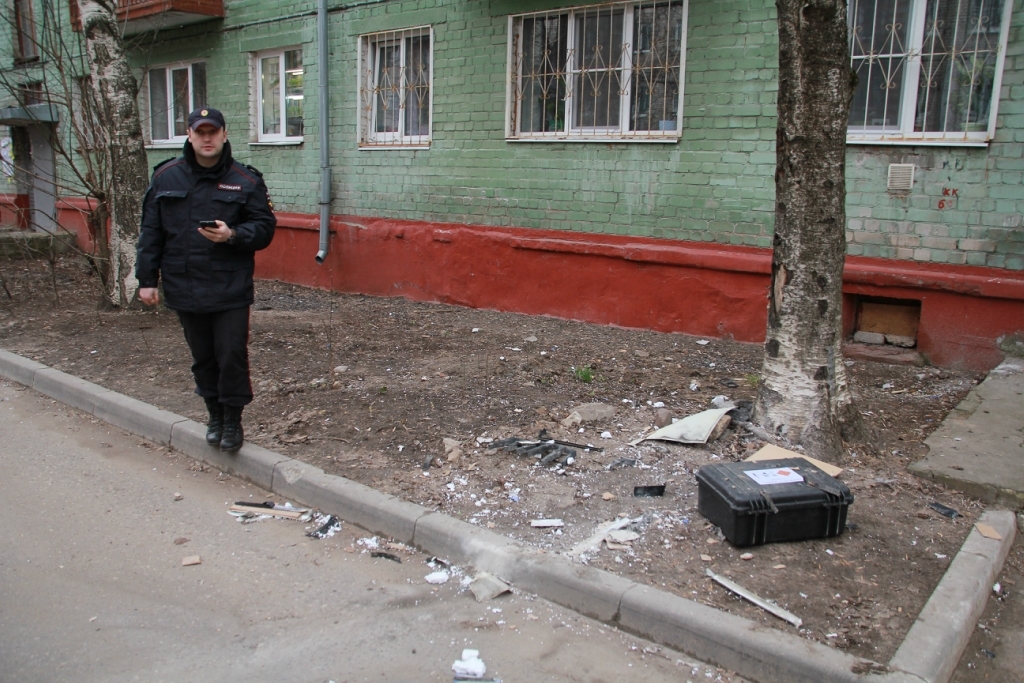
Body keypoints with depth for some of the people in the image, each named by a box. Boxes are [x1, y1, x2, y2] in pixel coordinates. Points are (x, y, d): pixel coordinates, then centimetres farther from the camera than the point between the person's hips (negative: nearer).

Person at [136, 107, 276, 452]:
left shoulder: (246, 180, -1)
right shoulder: (166, 177, 6)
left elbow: (265, 227, -1)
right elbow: (151, 233, 8)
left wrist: (233, 235, -20)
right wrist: (147, 278, 5)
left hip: (231, 290, -3)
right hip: (185, 290, 3)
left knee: (232, 356, -2)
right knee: (203, 358, 13)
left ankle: (233, 420, 16)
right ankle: (215, 416, 28)